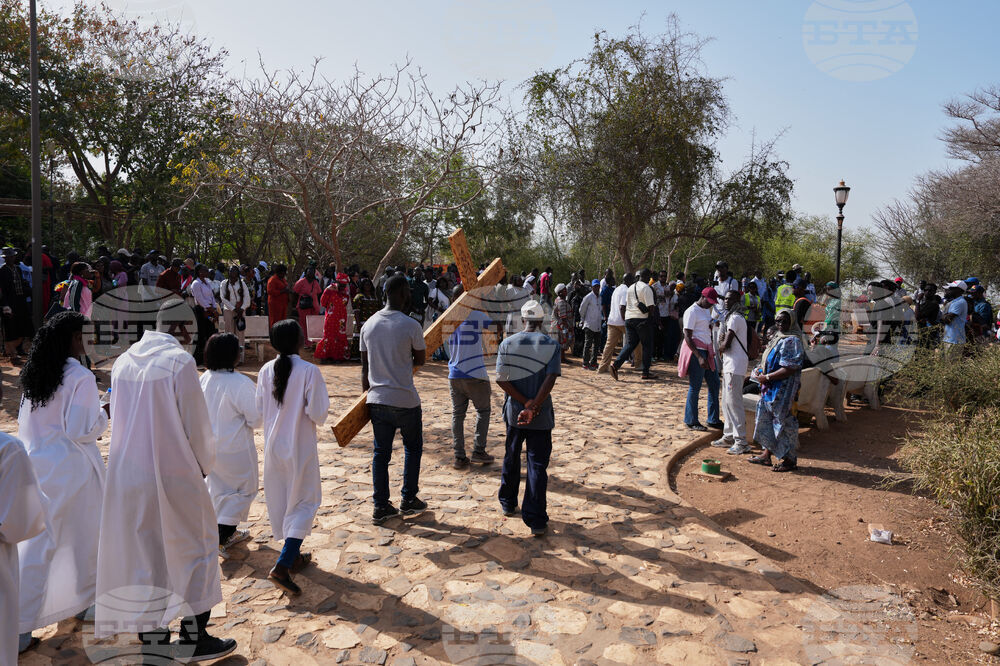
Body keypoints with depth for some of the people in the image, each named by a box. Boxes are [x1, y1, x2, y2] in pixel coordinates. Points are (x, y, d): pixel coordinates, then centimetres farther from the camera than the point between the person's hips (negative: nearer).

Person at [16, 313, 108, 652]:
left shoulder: (35, 375, 4)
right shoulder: (80, 377, -19)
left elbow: (25, 422, 15)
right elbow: (82, 431, -19)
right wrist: (103, 415, -3)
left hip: (38, 467, 7)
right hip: (71, 468, -7)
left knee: (37, 542, 14)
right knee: (86, 534, 13)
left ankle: (18, 623, 21)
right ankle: (88, 598, 27)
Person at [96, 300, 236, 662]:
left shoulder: (122, 362, 3)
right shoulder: (180, 361, -16)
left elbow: (120, 421, 10)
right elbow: (196, 424, -13)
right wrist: (204, 466, 5)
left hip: (126, 474, 6)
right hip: (174, 474, -6)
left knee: (144, 554, 16)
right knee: (195, 550, 12)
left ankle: (151, 637, 27)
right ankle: (194, 636, 20)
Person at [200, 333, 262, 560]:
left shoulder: (204, 379, -4)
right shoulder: (241, 384, -26)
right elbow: (256, 419, -20)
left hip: (211, 446, 7)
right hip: (236, 449, -7)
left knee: (219, 489, 21)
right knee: (244, 489, 11)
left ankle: (228, 532, 37)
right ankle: (223, 537, 5)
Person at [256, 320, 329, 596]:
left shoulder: (266, 371, -3)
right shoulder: (309, 371, -18)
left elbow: (260, 410, 4)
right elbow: (318, 415, -17)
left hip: (273, 446, 5)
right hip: (300, 449, -5)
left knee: (281, 501, 18)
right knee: (303, 503, 6)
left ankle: (292, 555, 35)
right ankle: (282, 566, -5)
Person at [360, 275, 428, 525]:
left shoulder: (368, 325, 3)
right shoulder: (411, 325, -12)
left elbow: (365, 366, 9)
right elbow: (420, 360, -1)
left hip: (377, 399, 5)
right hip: (405, 400, -4)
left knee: (381, 452, 12)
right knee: (412, 448, 15)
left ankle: (381, 507, 18)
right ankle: (409, 501, 22)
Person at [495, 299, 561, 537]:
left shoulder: (507, 344, -3)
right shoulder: (552, 345, -7)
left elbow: (501, 379, -10)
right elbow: (550, 380, -17)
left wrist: (525, 403, -9)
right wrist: (534, 407, -16)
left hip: (514, 412, 2)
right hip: (541, 416, -2)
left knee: (511, 459, 21)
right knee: (537, 466, 2)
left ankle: (508, 504, 38)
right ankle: (536, 521, 2)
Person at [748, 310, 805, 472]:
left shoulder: (791, 341, -17)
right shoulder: (776, 338, 13)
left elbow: (789, 369, -23)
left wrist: (766, 377, -19)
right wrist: (761, 370, 6)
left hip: (783, 389, -10)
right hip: (770, 388, 10)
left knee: (783, 421, -1)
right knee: (765, 419, 15)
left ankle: (789, 459, 13)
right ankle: (767, 454, 27)